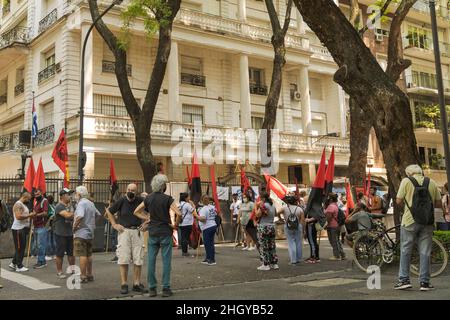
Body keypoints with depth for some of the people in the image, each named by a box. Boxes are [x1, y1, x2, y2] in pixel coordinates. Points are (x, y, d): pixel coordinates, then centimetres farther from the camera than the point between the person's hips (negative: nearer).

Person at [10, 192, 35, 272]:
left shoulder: (23, 205, 17)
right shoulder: (18, 204, -14)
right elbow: (18, 216, -27)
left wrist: (31, 216, 10)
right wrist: (29, 215, -20)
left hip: (23, 229, 10)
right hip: (18, 229, -10)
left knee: (21, 247, 14)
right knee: (19, 248, -5)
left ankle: (13, 263, 23)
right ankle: (19, 266, 1)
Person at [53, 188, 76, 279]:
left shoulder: (70, 206, 12)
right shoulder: (59, 206, -13)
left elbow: (72, 217, 19)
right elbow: (67, 215, -28)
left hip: (70, 233, 7)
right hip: (61, 234, -7)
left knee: (71, 253, 12)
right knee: (60, 254, 3)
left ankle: (72, 269, 22)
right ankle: (59, 272, 12)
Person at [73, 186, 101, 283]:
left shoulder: (81, 203, -15)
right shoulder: (91, 203, 13)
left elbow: (80, 216, -31)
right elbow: (98, 214, 23)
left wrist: (74, 226, -18)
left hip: (81, 233, -9)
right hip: (90, 232, 9)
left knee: (82, 255, -5)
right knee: (89, 254, 15)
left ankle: (83, 277, -3)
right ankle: (89, 275, 22)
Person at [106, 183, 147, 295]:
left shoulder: (140, 200, -2)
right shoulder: (121, 200, -5)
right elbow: (109, 211, 7)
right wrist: (114, 224, 1)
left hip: (137, 231, 2)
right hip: (124, 231, -2)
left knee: (138, 258, 4)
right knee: (123, 258, -3)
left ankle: (137, 283, 12)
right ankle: (124, 284, 2)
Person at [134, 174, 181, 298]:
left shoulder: (148, 198, 4)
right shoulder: (167, 199, -11)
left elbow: (136, 212, 10)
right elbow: (178, 214, -20)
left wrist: (146, 218, 9)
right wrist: (175, 225, -6)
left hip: (152, 233, 4)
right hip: (165, 233, -4)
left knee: (151, 260, 7)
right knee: (166, 261, 3)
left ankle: (152, 289, 11)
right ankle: (166, 289, 4)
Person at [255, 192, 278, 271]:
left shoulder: (263, 205, -15)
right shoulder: (272, 206, 10)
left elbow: (258, 215, -17)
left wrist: (256, 207, -4)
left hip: (263, 227, -8)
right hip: (272, 227, 8)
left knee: (264, 247, -2)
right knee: (272, 246, 13)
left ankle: (265, 265, 0)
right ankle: (274, 264, 16)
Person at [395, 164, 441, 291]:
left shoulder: (406, 181, -1)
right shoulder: (432, 182, 9)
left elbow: (399, 201, -6)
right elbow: (439, 204, 8)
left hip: (410, 220, -3)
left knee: (405, 251, 6)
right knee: (425, 252, 7)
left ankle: (404, 280, 3)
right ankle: (424, 282, 9)